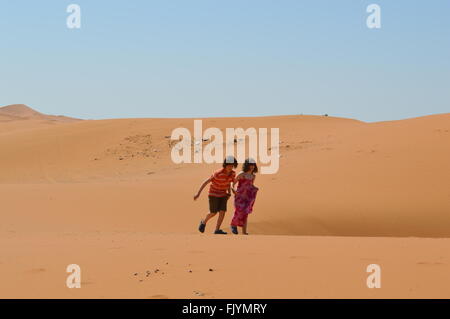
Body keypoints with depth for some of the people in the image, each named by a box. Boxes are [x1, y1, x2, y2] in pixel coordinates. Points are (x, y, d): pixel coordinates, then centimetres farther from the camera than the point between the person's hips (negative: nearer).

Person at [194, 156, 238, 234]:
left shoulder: (233, 173, -11)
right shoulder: (218, 174, -30)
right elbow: (205, 182, -24)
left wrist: (229, 193, -1)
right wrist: (198, 193, -27)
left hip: (223, 194, 5)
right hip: (214, 194, -5)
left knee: (222, 212, -8)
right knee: (213, 213, 0)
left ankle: (217, 230, -2)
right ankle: (203, 222, 28)